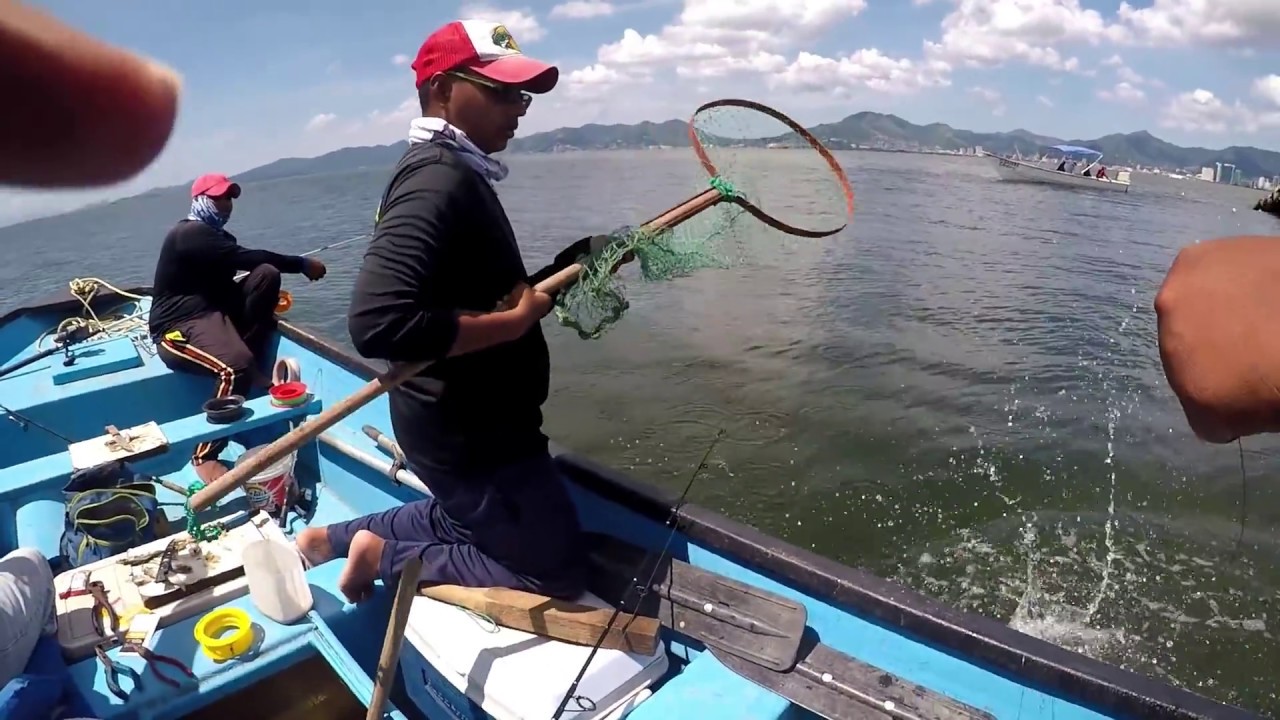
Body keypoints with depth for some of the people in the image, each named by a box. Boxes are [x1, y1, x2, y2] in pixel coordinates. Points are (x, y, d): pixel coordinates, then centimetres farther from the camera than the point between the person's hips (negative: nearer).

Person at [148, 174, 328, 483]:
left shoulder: (215, 235, 20)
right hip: (179, 328, -9)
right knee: (236, 365, -37)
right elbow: (248, 258, -23)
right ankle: (205, 458, -23)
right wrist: (303, 264, -17)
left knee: (267, 275, -11)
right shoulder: (190, 234, -12)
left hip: (213, 313, 9)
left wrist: (266, 298, -4)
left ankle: (251, 369, -9)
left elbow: (226, 284, 14)